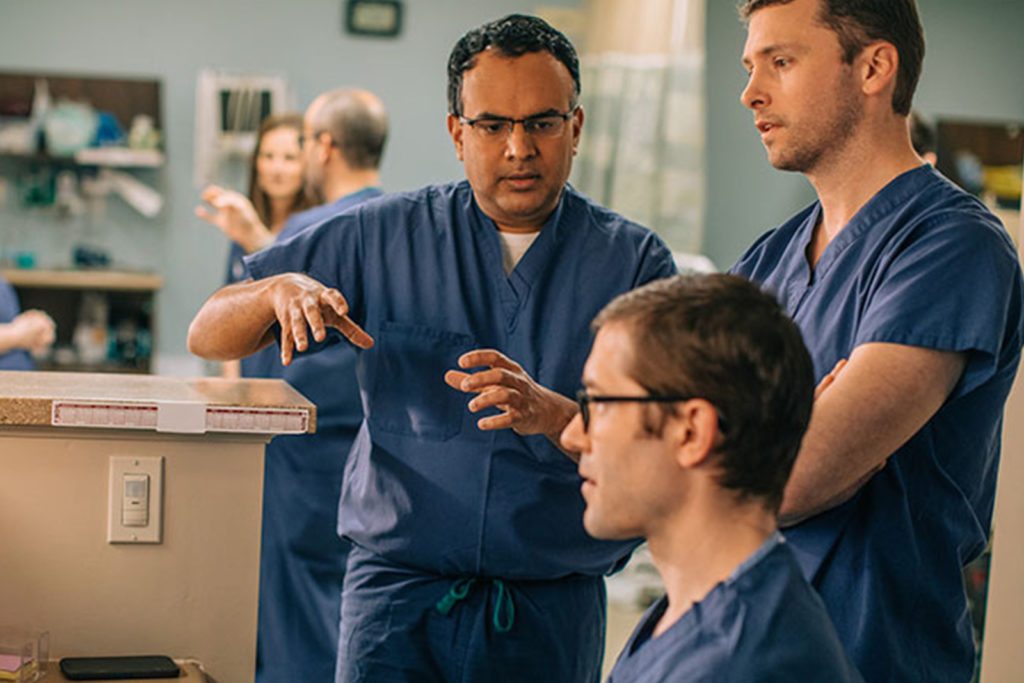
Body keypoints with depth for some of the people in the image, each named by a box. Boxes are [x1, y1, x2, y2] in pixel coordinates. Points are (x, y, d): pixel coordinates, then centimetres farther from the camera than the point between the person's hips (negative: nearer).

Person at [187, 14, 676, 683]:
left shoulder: (635, 262, 0)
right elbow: (208, 336, 5)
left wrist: (550, 413, -29)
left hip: (554, 612, 0)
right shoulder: (385, 236, 3)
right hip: (399, 590, 0)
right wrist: (279, 290, -18)